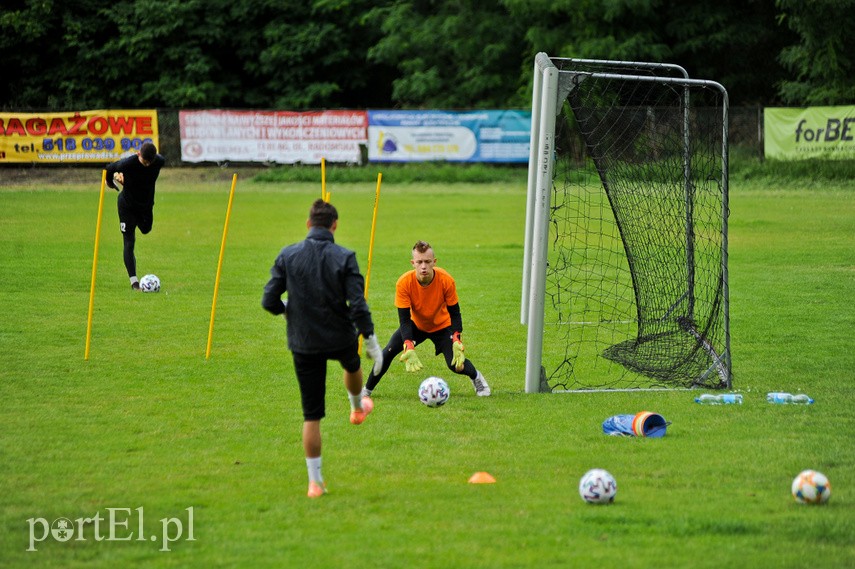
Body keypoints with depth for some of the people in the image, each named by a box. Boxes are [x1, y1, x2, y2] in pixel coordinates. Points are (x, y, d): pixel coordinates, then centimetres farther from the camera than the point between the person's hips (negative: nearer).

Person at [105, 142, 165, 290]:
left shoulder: (160, 161, -22)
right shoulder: (127, 163, -32)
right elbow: (109, 169, -13)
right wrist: (110, 183, 9)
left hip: (147, 204, 5)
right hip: (127, 204, -5)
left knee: (146, 229, 31)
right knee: (129, 243, -10)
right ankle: (134, 281, -9)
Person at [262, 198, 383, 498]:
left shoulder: (287, 256, -9)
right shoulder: (344, 258, -14)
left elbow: (269, 301, -8)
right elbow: (358, 305, -17)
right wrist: (371, 340, -8)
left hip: (303, 344, 0)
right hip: (340, 337, 0)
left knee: (312, 415, 6)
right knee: (352, 365, 38)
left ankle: (315, 482, 6)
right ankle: (357, 408, 66)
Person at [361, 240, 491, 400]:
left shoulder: (446, 280, -30)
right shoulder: (404, 283, -31)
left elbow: (455, 314, -18)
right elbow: (404, 319, -28)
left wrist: (457, 343, -32)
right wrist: (409, 349, -42)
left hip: (442, 326, 0)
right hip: (415, 325, 0)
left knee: (455, 364, -15)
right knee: (388, 352, -19)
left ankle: (477, 377, 21)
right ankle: (367, 390, 2)